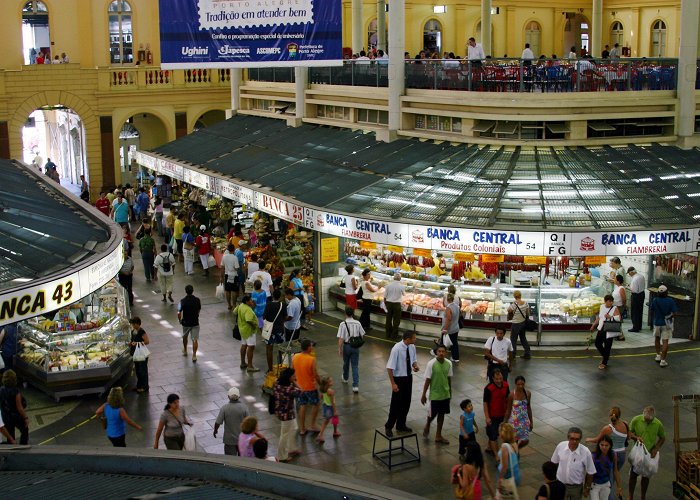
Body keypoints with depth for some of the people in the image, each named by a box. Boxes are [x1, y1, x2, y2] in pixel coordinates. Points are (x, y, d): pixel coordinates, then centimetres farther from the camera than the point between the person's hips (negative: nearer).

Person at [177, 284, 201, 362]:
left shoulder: (182, 301, -14)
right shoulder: (197, 300, -8)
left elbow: (179, 313, -17)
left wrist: (180, 320, 2)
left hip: (185, 322, 0)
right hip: (195, 322, 0)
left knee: (185, 337, 25)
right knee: (195, 339, -1)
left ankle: (185, 350, 43)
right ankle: (194, 355, -11)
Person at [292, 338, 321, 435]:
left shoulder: (295, 357, -7)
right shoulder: (311, 359, -24)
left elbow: (292, 372, 3)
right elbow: (316, 375, -20)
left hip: (299, 386, 5)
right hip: (311, 387, -5)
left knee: (302, 407, 16)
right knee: (316, 404, 19)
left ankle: (302, 429, 21)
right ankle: (312, 425, 23)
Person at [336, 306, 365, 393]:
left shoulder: (343, 324, -16)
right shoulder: (357, 323, -6)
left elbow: (341, 339, -18)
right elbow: (362, 335, 2)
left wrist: (340, 349, -11)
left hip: (346, 346, -1)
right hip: (356, 347, 1)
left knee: (346, 363, 23)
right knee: (355, 366, 4)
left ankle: (345, 378, 49)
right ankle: (356, 385, -5)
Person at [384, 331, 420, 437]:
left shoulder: (412, 347, -4)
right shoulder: (397, 349, -24)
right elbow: (390, 367, -21)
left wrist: (415, 365, -10)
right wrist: (393, 383, -21)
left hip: (409, 378, 7)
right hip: (399, 379, -7)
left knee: (406, 403, 17)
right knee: (396, 404, 3)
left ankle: (401, 425, 35)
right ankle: (388, 426, 22)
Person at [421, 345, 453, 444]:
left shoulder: (448, 363, -5)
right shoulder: (431, 364, -17)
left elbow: (449, 378, 8)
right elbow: (427, 380, -12)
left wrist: (450, 392, 14)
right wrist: (423, 395, -7)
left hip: (445, 394, 4)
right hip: (435, 394, -4)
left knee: (442, 414, 12)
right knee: (432, 414, 6)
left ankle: (438, 436, 24)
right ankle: (427, 426, 39)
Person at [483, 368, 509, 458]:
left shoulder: (506, 385, -6)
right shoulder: (488, 388, -22)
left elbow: (507, 399, 8)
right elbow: (485, 403, -16)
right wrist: (487, 417, -17)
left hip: (502, 414, 5)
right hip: (492, 415, -5)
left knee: (492, 434, 22)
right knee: (493, 435, 1)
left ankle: (490, 448, 39)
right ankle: (496, 454, 5)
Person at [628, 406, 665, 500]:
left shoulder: (658, 424, -14)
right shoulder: (636, 420, -17)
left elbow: (662, 438, 1)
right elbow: (629, 432, -4)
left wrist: (656, 449, -11)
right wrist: (636, 437, -24)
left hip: (650, 454, 0)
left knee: (646, 476, 12)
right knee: (633, 475, 7)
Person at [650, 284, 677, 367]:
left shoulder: (655, 300, -10)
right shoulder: (670, 301, -14)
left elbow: (652, 311, 2)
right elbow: (674, 314, -13)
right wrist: (669, 316, 6)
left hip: (657, 322, 2)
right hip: (667, 323, -2)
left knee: (657, 339, 25)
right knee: (665, 342, 0)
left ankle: (658, 356, 30)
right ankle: (663, 360, -2)